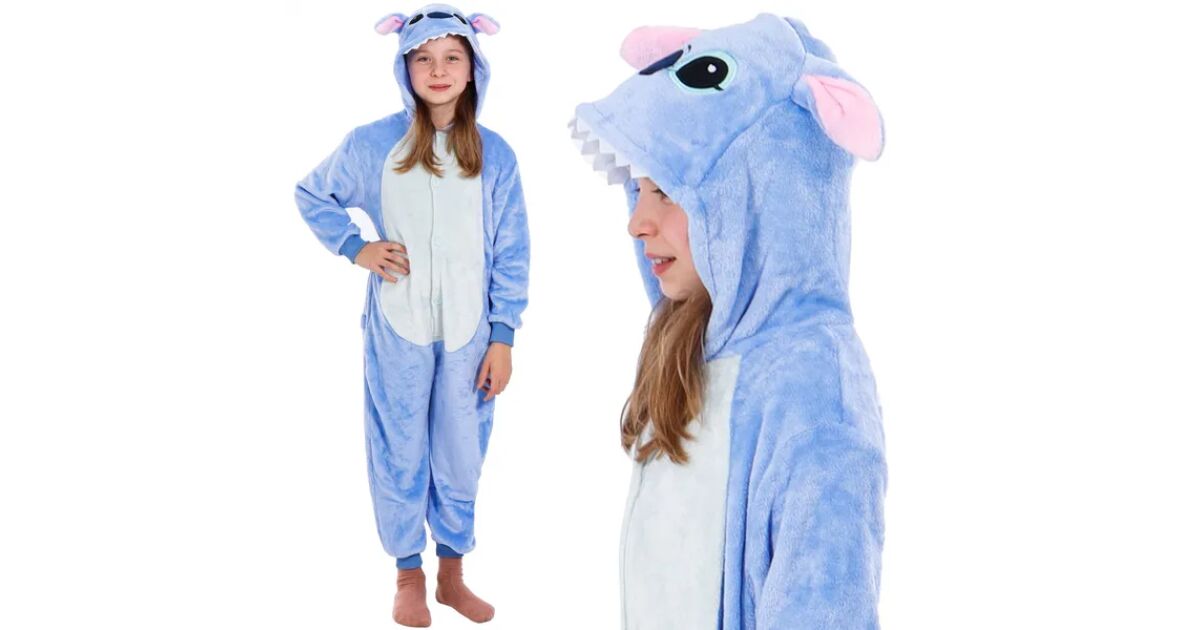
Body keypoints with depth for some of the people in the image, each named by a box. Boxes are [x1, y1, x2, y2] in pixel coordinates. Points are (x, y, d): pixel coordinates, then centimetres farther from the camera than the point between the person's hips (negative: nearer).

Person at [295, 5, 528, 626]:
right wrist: (354, 248, -3)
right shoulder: (372, 144, -6)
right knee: (400, 455, 8)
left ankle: (452, 574, 29)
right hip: (397, 330, -1)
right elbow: (311, 195, 12)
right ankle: (408, 576, 26)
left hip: (469, 333, 1)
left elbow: (510, 254, 1)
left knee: (461, 456, 10)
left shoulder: (494, 154, -3)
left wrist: (502, 339, -2)